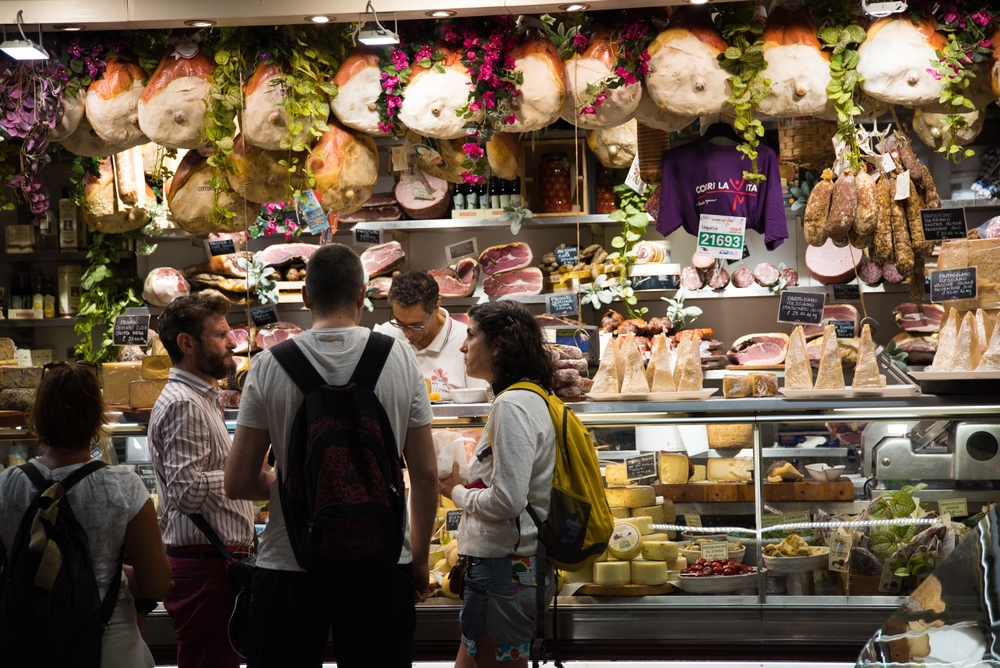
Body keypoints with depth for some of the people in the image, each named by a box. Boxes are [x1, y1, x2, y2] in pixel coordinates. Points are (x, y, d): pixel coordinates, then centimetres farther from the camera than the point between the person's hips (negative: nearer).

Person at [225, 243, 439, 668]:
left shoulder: (269, 366, -5)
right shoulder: (400, 360, -3)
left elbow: (238, 484, -4)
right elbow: (425, 476, 1)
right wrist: (420, 559, 13)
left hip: (290, 566, -1)